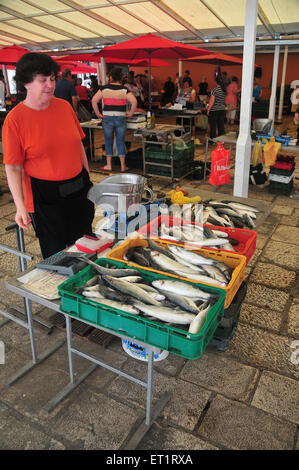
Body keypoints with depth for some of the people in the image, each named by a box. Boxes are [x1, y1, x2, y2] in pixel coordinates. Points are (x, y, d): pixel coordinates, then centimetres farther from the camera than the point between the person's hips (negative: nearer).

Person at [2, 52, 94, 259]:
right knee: (55, 254, 8)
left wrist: (88, 178, 14)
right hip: (44, 195, -4)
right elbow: (13, 168, -12)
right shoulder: (14, 119, -12)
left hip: (79, 188, 5)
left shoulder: (64, 106, 2)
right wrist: (20, 206, -20)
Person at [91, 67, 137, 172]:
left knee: (108, 142, 10)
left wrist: (98, 114, 2)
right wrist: (130, 114, -1)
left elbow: (94, 100, -4)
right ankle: (123, 166, 10)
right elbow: (134, 102, -12)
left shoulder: (104, 88, 0)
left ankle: (109, 165, 13)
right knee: (120, 142, 7)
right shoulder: (124, 89, -2)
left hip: (107, 119, 0)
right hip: (120, 118, 0)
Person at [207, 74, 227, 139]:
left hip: (214, 110, -6)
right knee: (221, 125, 9)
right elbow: (224, 100, 13)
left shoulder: (214, 90, -14)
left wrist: (208, 110, -9)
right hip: (222, 109, 6)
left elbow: (212, 101, -15)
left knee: (213, 126, 2)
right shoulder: (224, 90, 5)